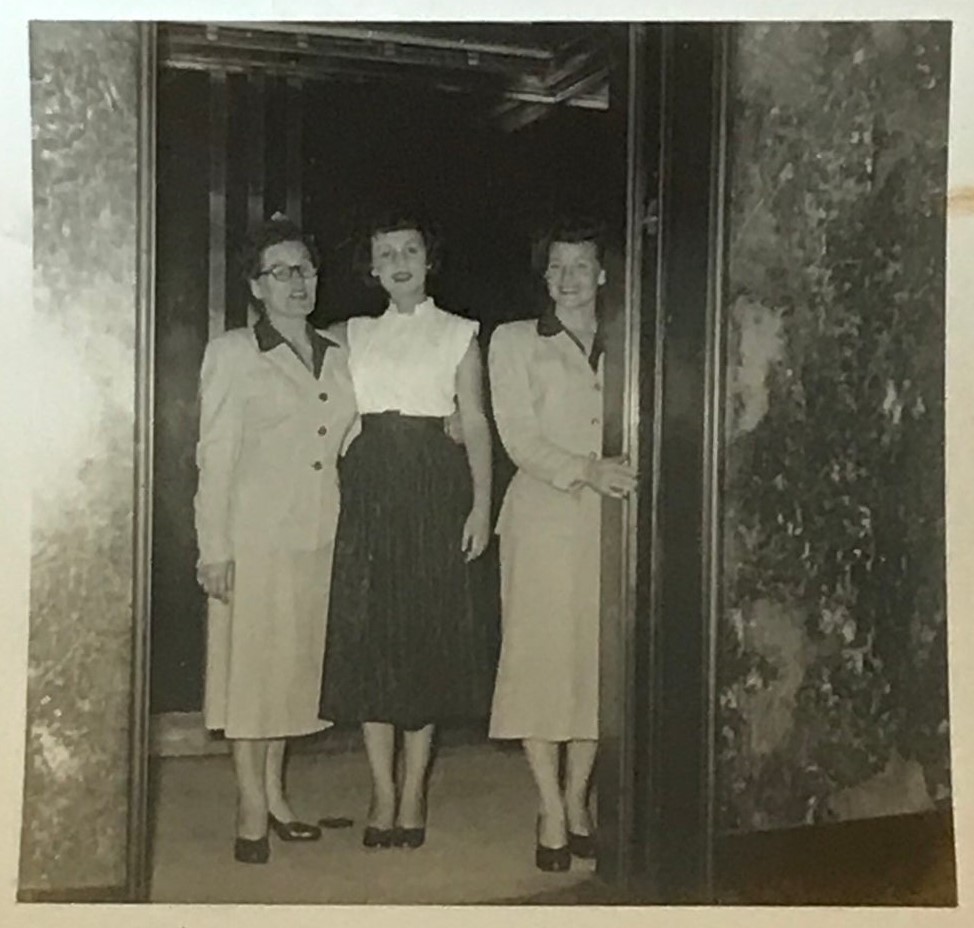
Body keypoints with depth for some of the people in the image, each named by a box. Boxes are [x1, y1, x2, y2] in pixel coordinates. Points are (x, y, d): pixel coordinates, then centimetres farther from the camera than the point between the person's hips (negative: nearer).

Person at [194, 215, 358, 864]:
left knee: (294, 663, 12)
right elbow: (215, 456, -6)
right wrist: (214, 548, -11)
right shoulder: (233, 353, -2)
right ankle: (253, 811, 10)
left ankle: (274, 795, 24)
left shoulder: (337, 356, 13)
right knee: (251, 664, 1)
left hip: (318, 537, 5)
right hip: (255, 534, -5)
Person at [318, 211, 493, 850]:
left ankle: (414, 791, 9)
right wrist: (335, 490, 0)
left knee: (428, 630, 0)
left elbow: (476, 424, 2)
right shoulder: (355, 334, 14)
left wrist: (481, 506, -8)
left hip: (433, 490, -2)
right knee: (367, 631, 0)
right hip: (367, 489, 2)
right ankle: (384, 791, 9)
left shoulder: (457, 334, 7)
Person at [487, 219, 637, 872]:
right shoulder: (514, 341, 9)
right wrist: (586, 469, -13)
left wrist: (624, 472, -4)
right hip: (543, 517, -2)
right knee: (542, 656, -4)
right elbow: (519, 436, -1)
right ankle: (553, 812, 5)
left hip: (612, 518, 3)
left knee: (598, 659, 3)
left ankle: (577, 801, 17)